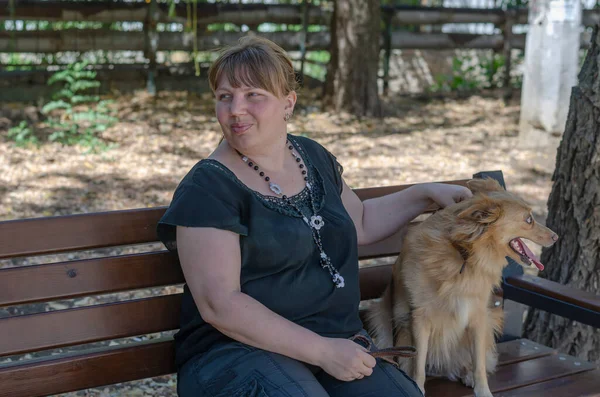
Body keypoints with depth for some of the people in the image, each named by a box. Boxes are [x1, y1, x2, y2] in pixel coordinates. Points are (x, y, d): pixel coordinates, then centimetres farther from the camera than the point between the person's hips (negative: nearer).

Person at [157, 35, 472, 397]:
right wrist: (323, 352, -19)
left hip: (339, 339, 5)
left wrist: (427, 193, 17)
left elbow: (360, 224, 28)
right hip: (239, 348, -5)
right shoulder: (208, 188, -9)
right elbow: (219, 305, -16)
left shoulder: (314, 157, 11)